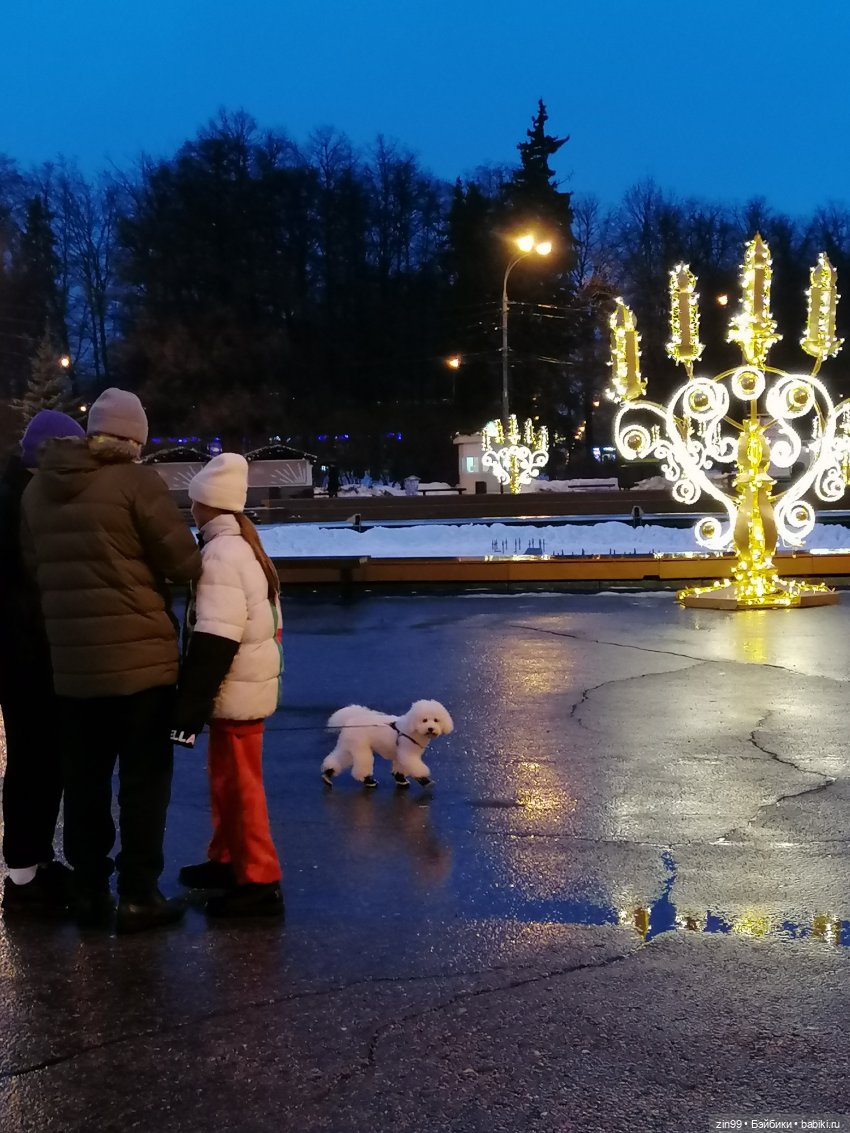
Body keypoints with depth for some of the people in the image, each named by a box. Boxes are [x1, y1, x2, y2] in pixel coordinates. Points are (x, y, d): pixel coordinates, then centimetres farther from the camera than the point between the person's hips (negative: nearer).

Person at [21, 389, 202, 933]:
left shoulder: (38, 488, 7)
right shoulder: (137, 480, -12)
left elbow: (33, 568, 14)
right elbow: (185, 564, -11)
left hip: (69, 662, 5)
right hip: (139, 659, -5)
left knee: (85, 778, 14)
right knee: (144, 778, 5)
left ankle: (89, 889, 21)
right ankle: (138, 896, 7)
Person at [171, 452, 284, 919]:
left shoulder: (221, 554, -18)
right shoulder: (244, 547, 13)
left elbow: (213, 643, -24)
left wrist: (190, 706, -21)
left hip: (237, 690, -10)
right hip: (250, 682, 10)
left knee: (239, 785, -5)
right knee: (228, 779, 20)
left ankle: (259, 883, 0)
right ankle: (227, 860, 32)